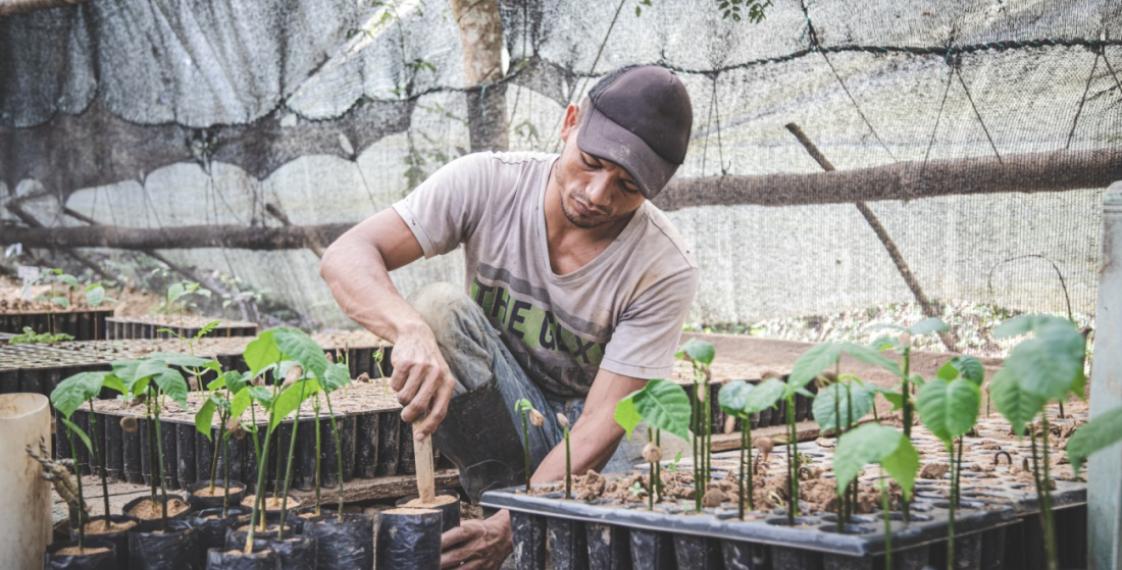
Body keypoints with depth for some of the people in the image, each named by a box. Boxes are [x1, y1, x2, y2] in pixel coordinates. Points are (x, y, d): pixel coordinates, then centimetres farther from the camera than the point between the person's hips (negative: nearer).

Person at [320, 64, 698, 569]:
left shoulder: (665, 271, -21)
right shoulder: (487, 184, -17)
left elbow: (600, 427, -24)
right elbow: (345, 257, -26)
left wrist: (510, 526, -38)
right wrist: (411, 331, -48)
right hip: (497, 430, 1)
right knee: (437, 307, -26)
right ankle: (501, 492, -20)